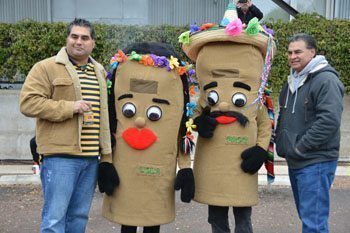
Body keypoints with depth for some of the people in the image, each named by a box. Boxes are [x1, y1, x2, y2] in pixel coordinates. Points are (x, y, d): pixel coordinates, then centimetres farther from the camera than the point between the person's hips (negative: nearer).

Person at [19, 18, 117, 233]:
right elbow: (28, 103, -11)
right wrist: (69, 107, -17)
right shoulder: (46, 68, -2)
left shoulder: (100, 72, 16)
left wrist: (107, 154, 16)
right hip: (61, 156, -5)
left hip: (92, 157, 6)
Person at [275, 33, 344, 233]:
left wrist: (299, 147, -19)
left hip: (316, 162, -9)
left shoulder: (326, 80, -13)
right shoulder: (294, 80, 14)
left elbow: (329, 121, -23)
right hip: (295, 162, 9)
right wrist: (282, 144, 10)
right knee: (306, 215, 19)